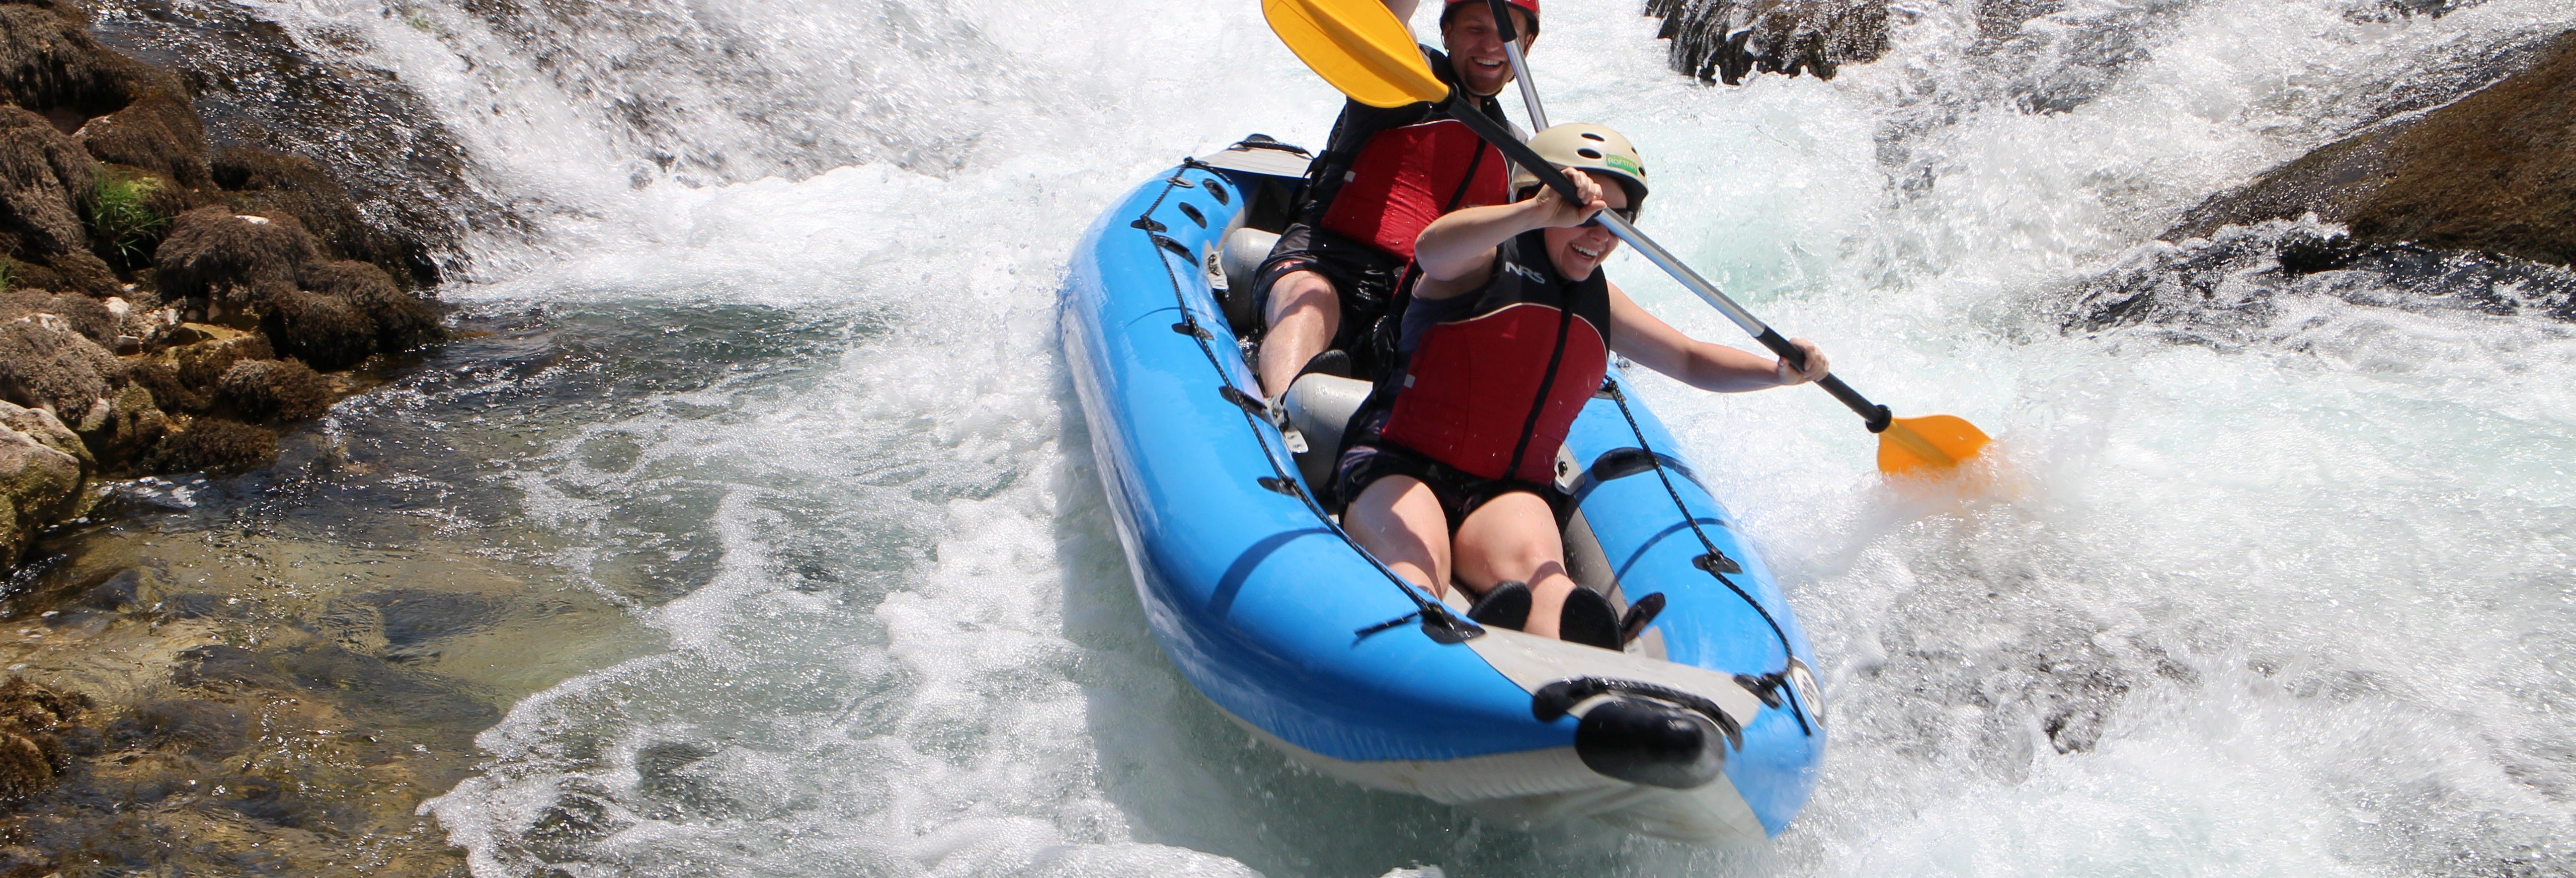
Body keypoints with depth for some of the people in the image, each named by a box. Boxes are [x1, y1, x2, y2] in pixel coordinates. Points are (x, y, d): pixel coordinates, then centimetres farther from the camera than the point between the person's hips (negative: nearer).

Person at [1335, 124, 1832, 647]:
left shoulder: (1600, 301, 17)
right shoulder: (1486, 256, -4)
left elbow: (1691, 360, 27)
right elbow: (1432, 250, -30)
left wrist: (1778, 370, 8)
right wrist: (1538, 212, -45)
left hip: (1510, 495, 3)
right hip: (1400, 467, -3)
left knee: (1535, 564, -34)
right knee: (1415, 568, -37)